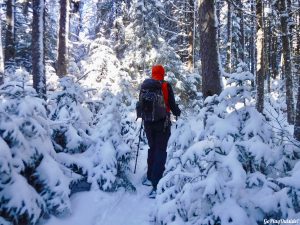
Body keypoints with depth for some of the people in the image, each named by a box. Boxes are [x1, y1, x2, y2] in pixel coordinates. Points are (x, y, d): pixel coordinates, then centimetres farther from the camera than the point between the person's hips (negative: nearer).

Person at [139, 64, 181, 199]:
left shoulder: (145, 86, 2)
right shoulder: (166, 86, -8)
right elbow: (172, 105, -7)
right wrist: (178, 112, 15)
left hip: (148, 123, 4)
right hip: (162, 123, -4)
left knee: (152, 149, 21)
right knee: (160, 152, -2)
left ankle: (150, 177, 29)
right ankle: (156, 186, -10)